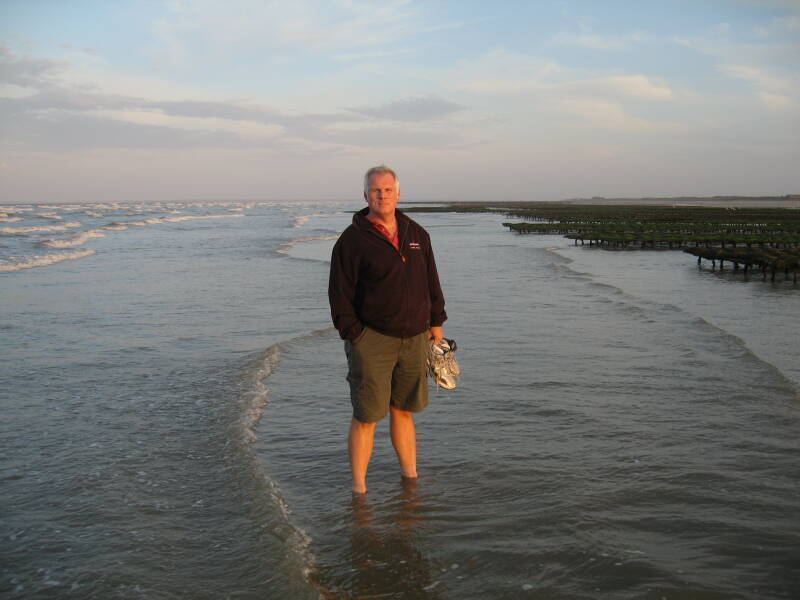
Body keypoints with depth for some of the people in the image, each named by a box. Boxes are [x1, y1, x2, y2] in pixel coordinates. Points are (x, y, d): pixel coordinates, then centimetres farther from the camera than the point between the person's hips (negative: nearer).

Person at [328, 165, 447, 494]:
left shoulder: (416, 233, 11)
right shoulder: (352, 240, -6)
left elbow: (431, 281, 19)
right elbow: (339, 293, -6)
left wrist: (436, 321, 15)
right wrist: (354, 335, -10)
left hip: (414, 339, 5)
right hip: (372, 340, -5)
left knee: (403, 411, 15)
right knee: (366, 416, -2)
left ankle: (411, 478, 26)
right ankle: (358, 488, 8)